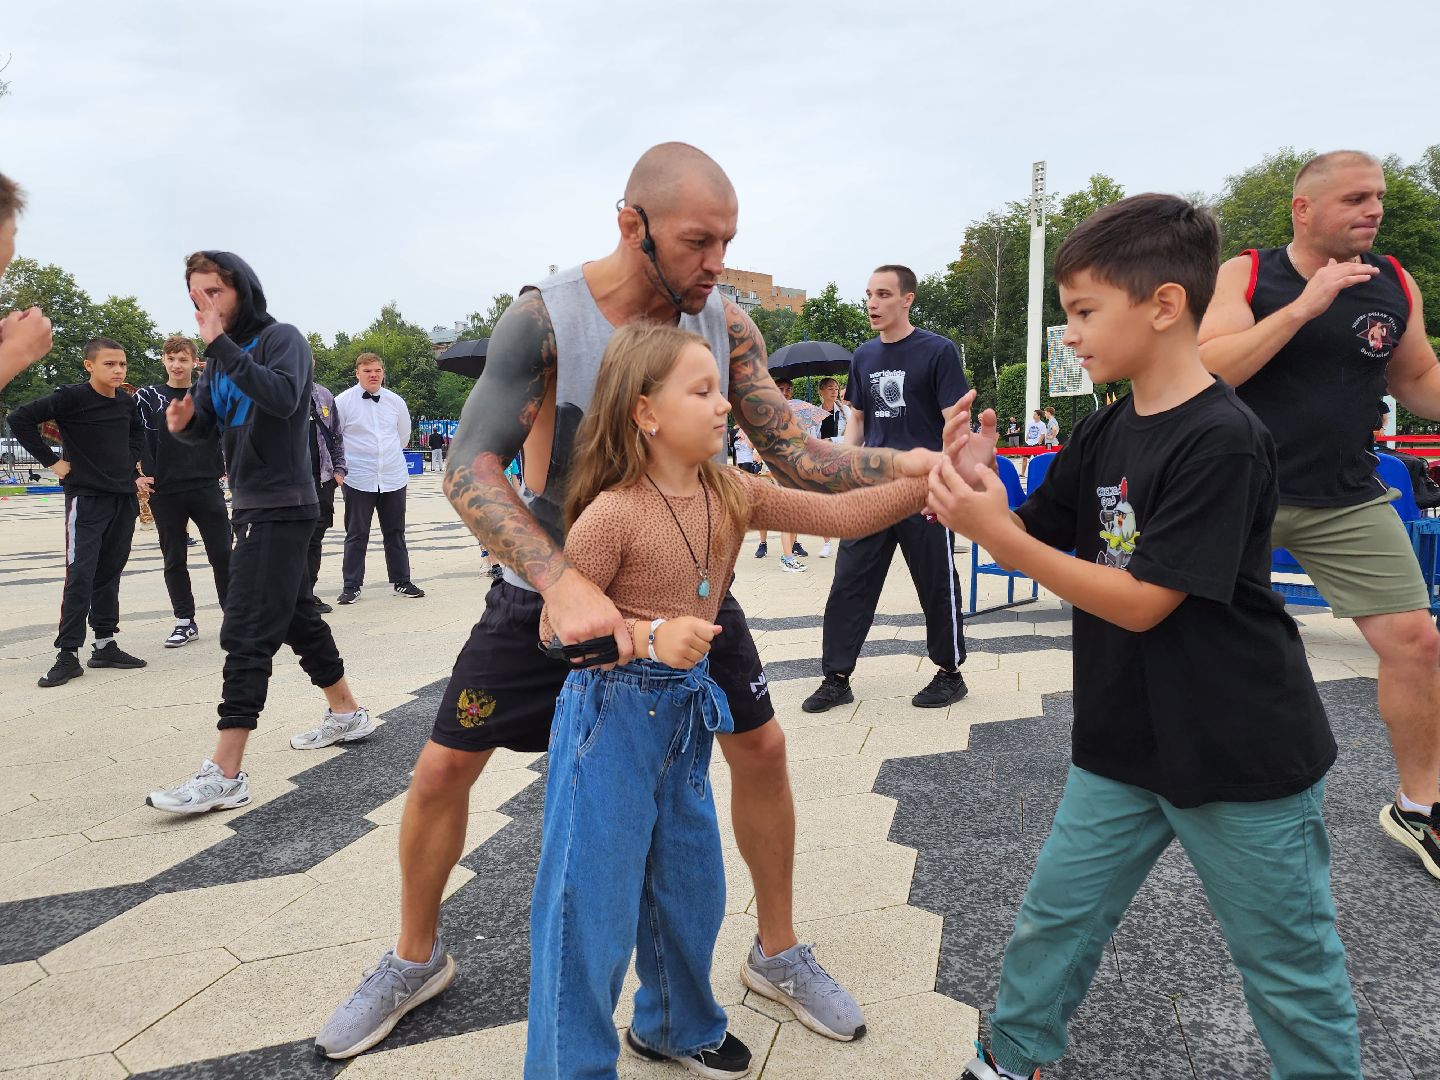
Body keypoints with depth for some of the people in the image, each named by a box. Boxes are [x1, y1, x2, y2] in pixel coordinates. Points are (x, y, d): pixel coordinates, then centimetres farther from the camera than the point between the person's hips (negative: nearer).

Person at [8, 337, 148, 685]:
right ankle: (68, 654, -1)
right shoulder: (72, 398, -11)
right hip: (86, 499, -5)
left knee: (109, 574, 11)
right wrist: (51, 461, -12)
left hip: (125, 498, 6)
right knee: (80, 576, -7)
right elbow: (20, 419, -14)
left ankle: (104, 645, 19)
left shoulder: (127, 402, 7)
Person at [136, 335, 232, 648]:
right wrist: (144, 480, -8)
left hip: (207, 489, 0)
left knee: (222, 555, 1)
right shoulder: (148, 397, 5)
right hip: (164, 493, 0)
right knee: (174, 560, 7)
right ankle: (185, 621, 16)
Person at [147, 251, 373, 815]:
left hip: (281, 508, -9)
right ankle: (347, 713, 31)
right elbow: (205, 425, 16)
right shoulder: (222, 358, 15)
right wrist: (183, 421, -6)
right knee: (298, 619, 16)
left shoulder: (281, 338, -8)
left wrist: (221, 345, -25)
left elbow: (283, 397, -26)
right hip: (253, 508, 9)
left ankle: (225, 775, -11)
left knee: (247, 635, -12)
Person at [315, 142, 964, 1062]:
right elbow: (470, 467, -29)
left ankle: (778, 953, 25)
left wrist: (907, 465, -30)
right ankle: (417, 959, 30)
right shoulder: (545, 319, -23)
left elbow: (794, 455, -12)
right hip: (550, 583, -2)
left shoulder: (727, 324, -12)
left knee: (761, 745, 3)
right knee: (445, 768, 2)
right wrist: (564, 583, -44)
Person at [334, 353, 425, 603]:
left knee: (395, 532, 10)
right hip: (358, 479, -3)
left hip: (394, 477, 4)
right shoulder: (343, 402, -5)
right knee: (356, 535, 3)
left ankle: (401, 582, 18)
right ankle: (351, 586, 9)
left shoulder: (395, 401, 7)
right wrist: (343, 462, 6)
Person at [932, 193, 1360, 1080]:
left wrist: (997, 536, -25)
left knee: (1289, 963, 13)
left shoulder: (1223, 441, -21)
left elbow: (1141, 602, -22)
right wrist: (973, 498, -13)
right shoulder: (1104, 434, 2)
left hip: (1242, 755, -6)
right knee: (1056, 917, 15)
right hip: (1123, 743, 7)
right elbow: (1037, 542, 7)